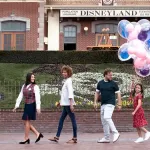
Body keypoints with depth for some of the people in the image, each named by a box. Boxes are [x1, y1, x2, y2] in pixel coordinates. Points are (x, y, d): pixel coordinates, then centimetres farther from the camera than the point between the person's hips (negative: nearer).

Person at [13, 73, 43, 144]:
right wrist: (16, 105, 6)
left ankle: (26, 138, 4)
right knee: (26, 122, 7)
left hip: (32, 105, -7)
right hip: (26, 105, 7)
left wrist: (38, 107, -22)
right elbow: (20, 96, 12)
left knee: (27, 121, -4)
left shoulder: (35, 86, -7)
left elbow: (37, 97, -13)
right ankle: (38, 134, 13)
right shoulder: (24, 86, 11)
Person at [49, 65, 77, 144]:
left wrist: (71, 104, -25)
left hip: (68, 104, -10)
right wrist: (61, 102, 27)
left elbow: (70, 92, -19)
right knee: (61, 120, 10)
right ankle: (57, 137, 14)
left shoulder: (68, 81, -11)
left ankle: (74, 138, -2)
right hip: (66, 104, 10)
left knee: (73, 120, -5)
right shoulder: (66, 81, 16)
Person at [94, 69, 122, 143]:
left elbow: (118, 93, 0)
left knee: (107, 118, -24)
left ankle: (115, 133, -15)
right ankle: (106, 138, 14)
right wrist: (95, 102, 9)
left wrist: (119, 104, -6)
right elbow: (97, 93, 18)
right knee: (103, 121, 7)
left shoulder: (113, 83, -2)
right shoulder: (100, 83, 9)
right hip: (103, 104, 6)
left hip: (110, 104, -6)